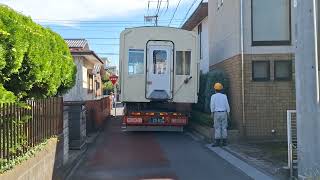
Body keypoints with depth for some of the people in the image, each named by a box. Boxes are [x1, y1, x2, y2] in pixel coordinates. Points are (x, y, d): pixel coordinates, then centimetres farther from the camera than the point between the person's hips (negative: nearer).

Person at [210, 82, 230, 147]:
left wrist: (212, 113, -4)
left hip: (217, 113, -2)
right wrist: (228, 113, 8)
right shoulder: (224, 96, 3)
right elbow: (227, 105, 1)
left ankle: (217, 142, -6)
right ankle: (224, 142, 4)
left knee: (217, 128, -2)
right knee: (224, 127, 5)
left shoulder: (213, 96, -4)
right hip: (224, 113, 3)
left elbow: (212, 105, -9)